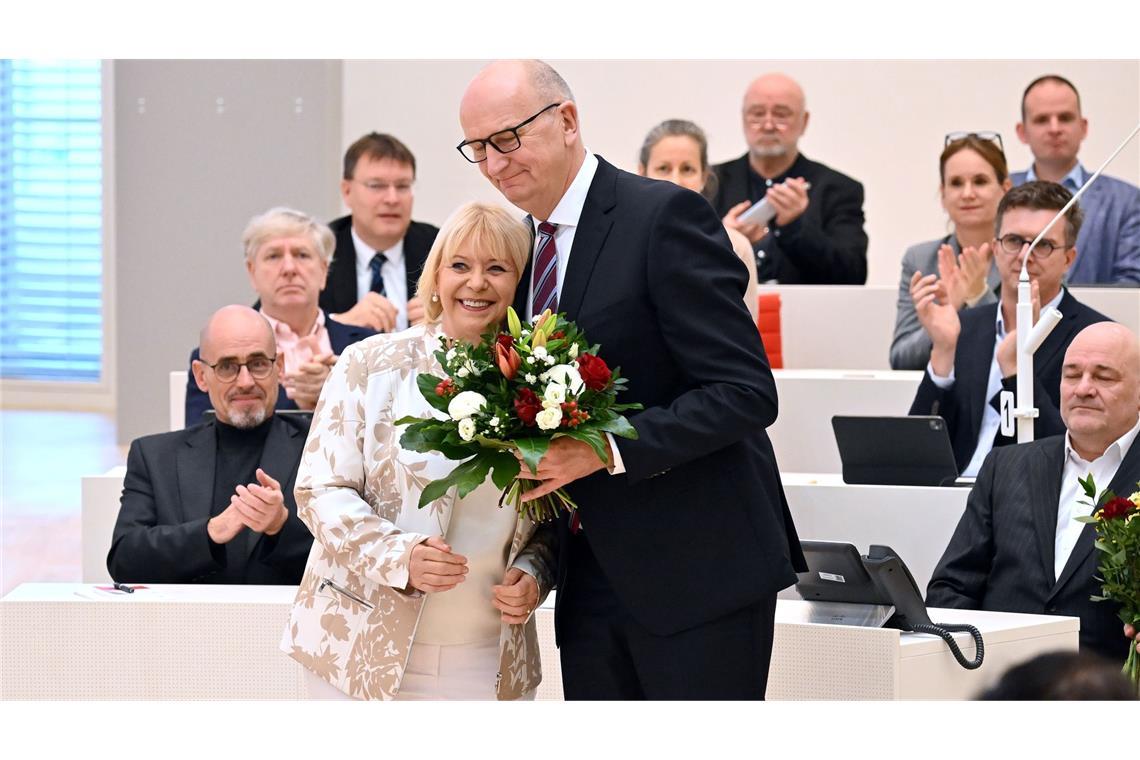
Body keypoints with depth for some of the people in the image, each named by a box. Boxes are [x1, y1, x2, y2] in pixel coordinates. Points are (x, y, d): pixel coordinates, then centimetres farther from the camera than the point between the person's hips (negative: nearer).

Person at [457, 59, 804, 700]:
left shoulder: (664, 216, -12)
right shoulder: (524, 245, 13)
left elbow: (746, 391, -17)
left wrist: (607, 449, -24)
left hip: (696, 570, -7)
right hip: (591, 578, 7)